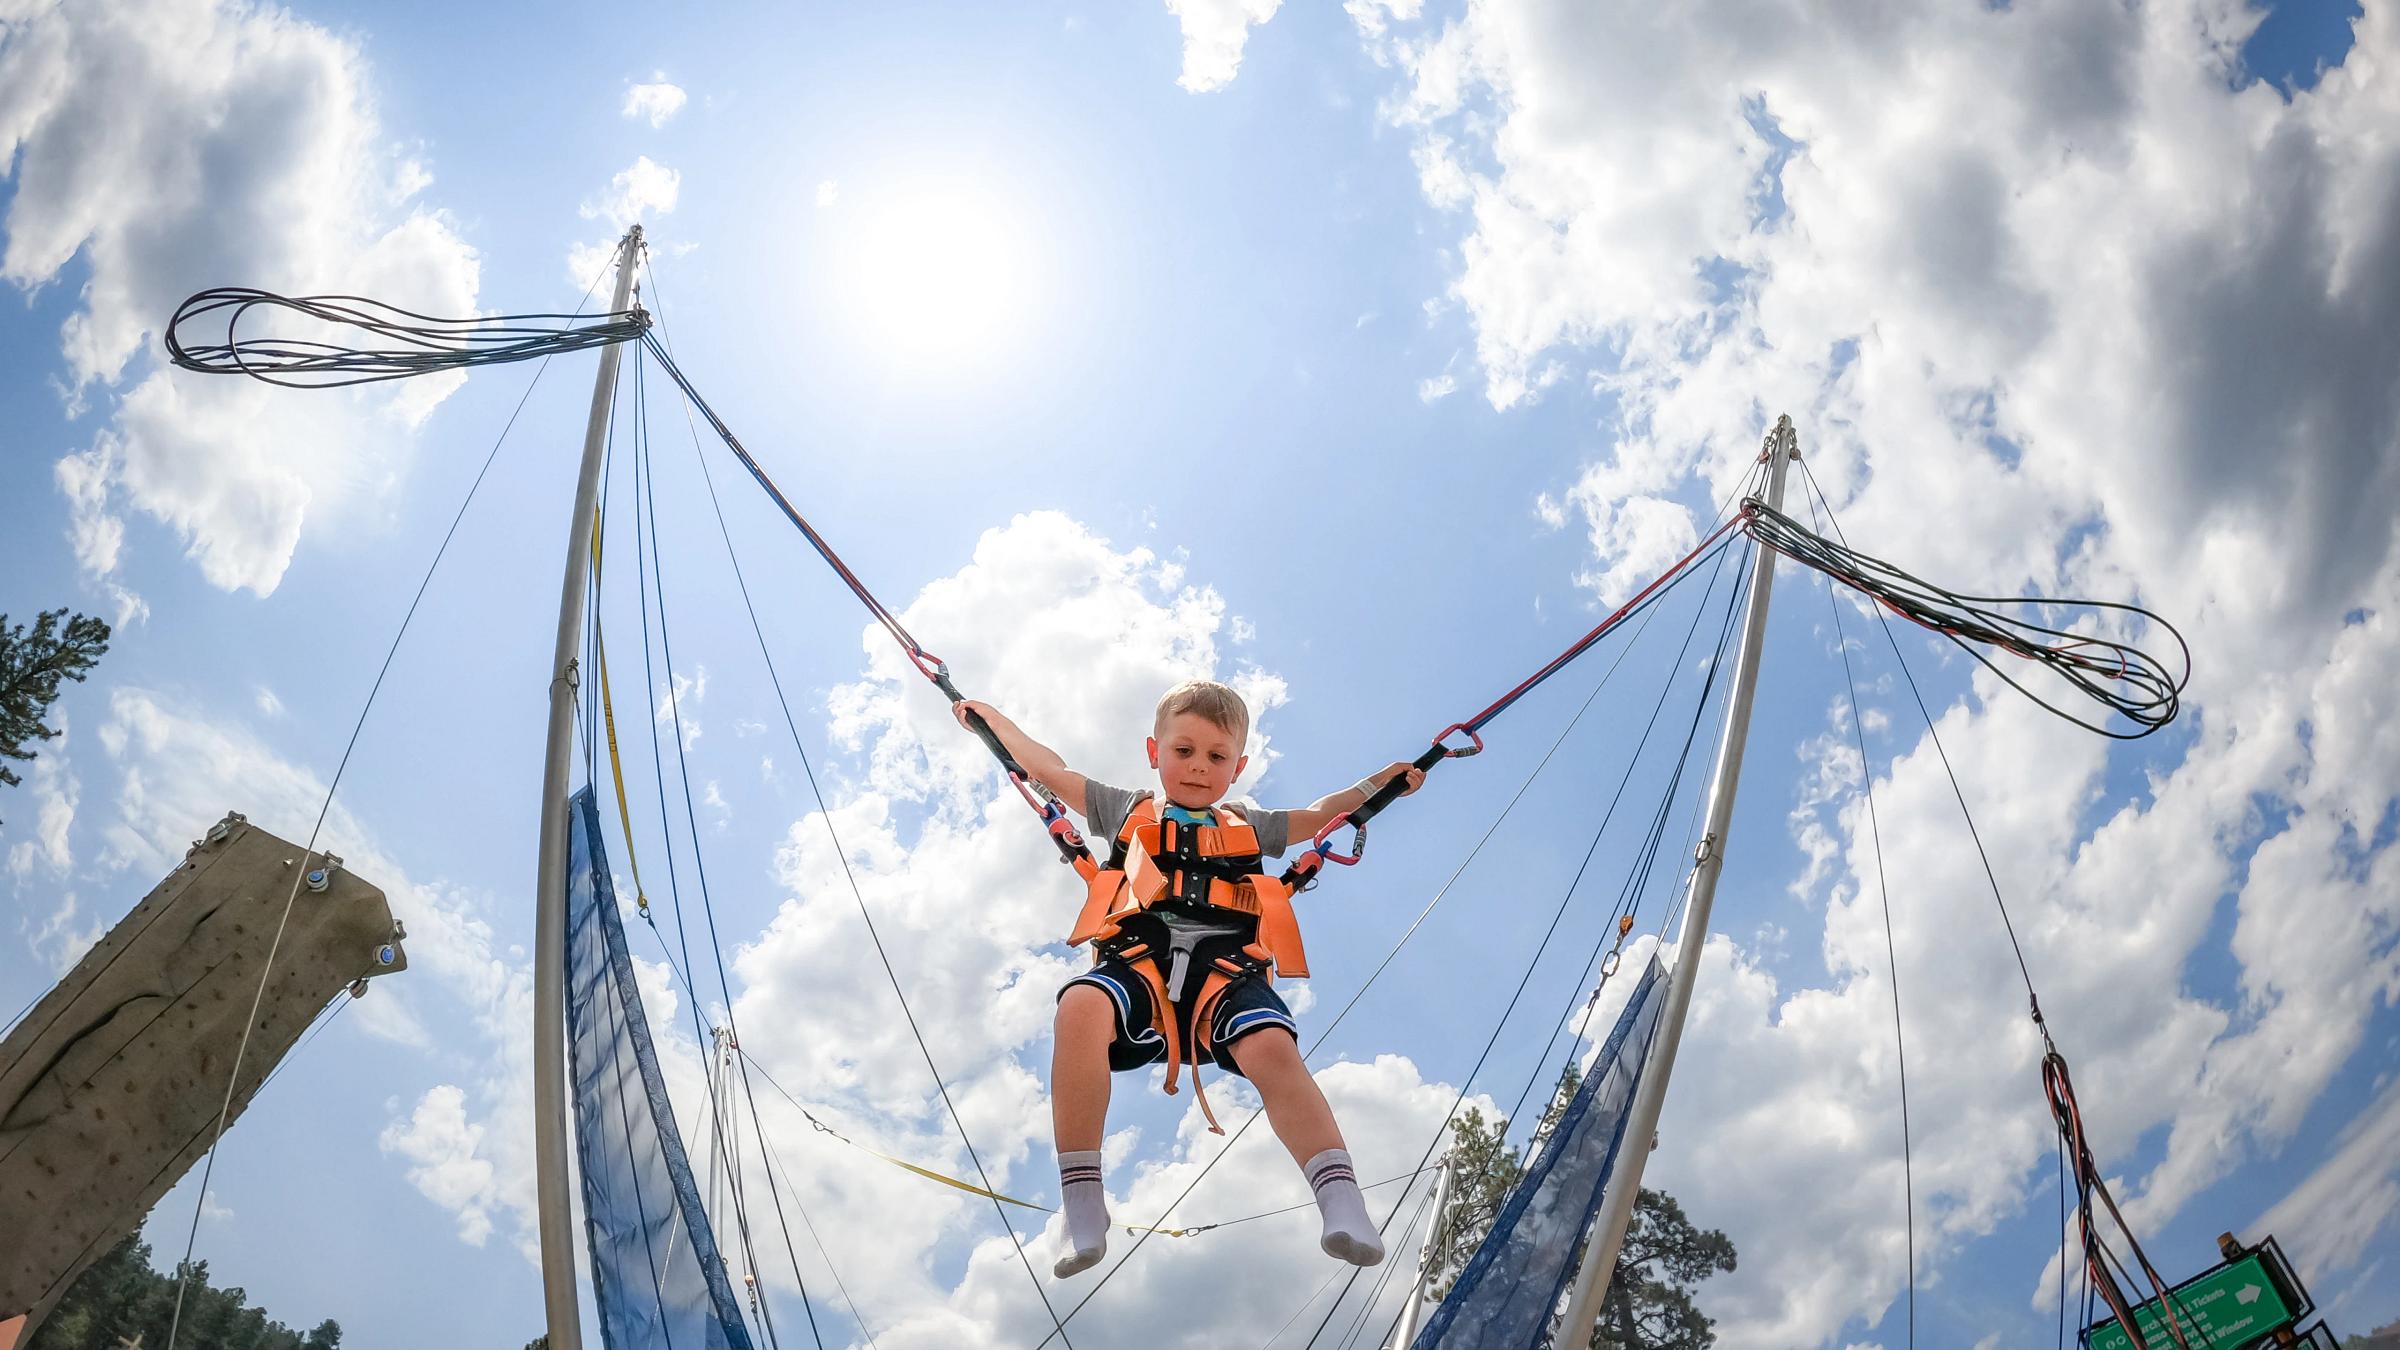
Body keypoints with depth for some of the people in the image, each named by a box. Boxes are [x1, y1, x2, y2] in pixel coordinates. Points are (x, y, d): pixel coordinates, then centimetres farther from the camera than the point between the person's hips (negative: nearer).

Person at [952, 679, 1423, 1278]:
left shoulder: (1248, 825, 33)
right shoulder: (1126, 812, 30)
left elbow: (1320, 815, 46)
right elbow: (1049, 768, 38)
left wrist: (1382, 780, 39)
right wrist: (988, 715, 44)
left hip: (1226, 971, 1)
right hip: (1138, 964, -1)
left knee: (1274, 1050, -34)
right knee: (1081, 1007, -37)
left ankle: (1344, 1205, -41)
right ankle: (1082, 1206, -33)